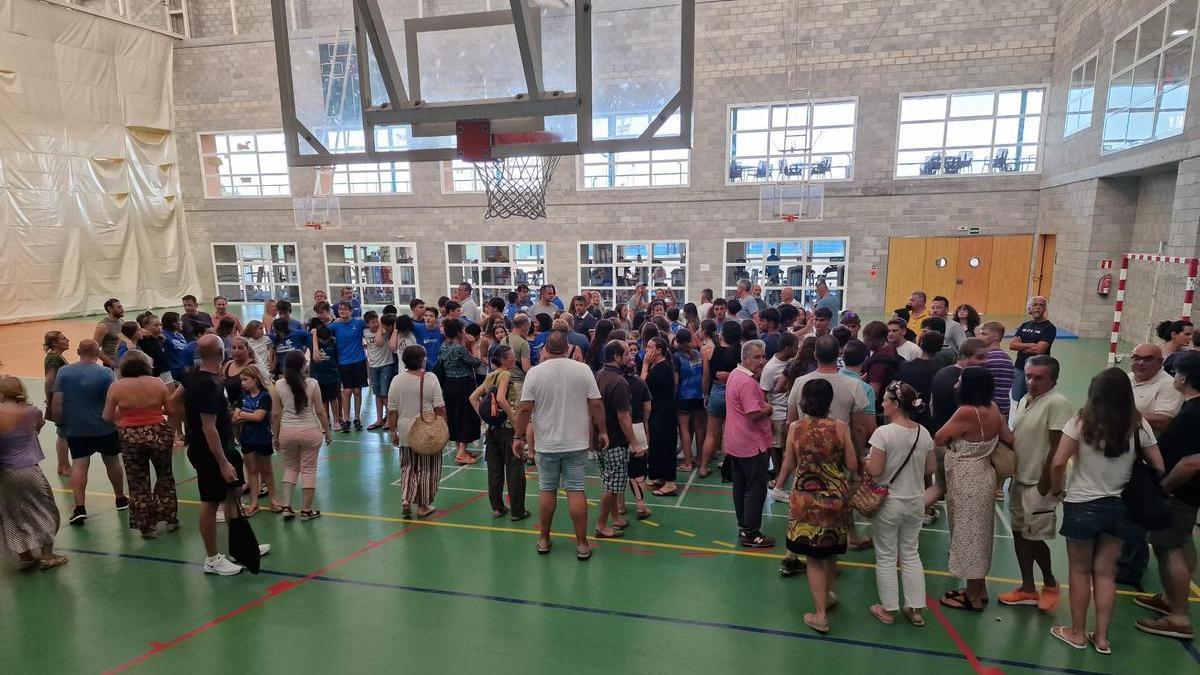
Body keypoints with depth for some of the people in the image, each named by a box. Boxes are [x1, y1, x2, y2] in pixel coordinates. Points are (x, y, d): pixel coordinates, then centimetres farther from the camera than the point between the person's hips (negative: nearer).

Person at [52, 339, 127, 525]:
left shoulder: (63, 372, -3)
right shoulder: (105, 373, -12)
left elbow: (57, 402, -3)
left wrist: (61, 422, 9)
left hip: (75, 428, 2)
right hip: (104, 427, -2)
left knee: (79, 464, 4)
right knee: (112, 461, 13)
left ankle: (80, 507, -4)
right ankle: (121, 499, 27)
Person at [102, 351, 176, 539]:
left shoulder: (116, 386, -5)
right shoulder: (158, 383, -6)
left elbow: (108, 417, 0)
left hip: (130, 438, 0)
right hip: (158, 434, 0)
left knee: (138, 483, 13)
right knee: (165, 476, 19)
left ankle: (146, 525, 20)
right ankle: (169, 518, 24)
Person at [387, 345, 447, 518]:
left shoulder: (397, 380, -3)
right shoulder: (431, 379, -11)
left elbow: (392, 411, 1)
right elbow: (439, 408, -10)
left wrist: (393, 431, 10)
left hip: (405, 433, 3)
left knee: (408, 467, 20)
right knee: (427, 469, 11)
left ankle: (407, 500, 7)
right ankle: (423, 506, 18)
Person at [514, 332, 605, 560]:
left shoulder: (535, 373, -5)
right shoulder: (583, 370, -4)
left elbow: (525, 409, -7)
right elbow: (596, 405, -4)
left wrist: (518, 437, 3)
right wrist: (603, 431, 7)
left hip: (547, 444, 0)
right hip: (576, 443, 0)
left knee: (547, 490, 12)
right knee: (576, 491, 4)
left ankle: (543, 540, 25)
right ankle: (582, 544, 11)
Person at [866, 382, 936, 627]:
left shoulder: (883, 433, -22)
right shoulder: (924, 433, -3)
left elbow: (874, 470, -22)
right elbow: (931, 468, 5)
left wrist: (864, 461, -3)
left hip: (888, 503, -5)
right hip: (915, 503, 5)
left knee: (886, 558, 10)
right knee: (911, 554, 19)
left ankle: (888, 609, 22)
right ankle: (916, 609, 27)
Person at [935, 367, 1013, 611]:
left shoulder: (966, 412, -25)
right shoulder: (993, 408, -2)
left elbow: (938, 439, -14)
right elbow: (1008, 439, 7)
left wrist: (955, 435, 5)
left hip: (967, 482, -8)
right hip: (983, 476, 8)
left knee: (968, 534, 5)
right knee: (978, 533, 19)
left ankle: (973, 597, 19)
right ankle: (979, 589, 34)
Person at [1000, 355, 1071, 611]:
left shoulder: (1057, 403, -17)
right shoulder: (1024, 400, 8)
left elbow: (1057, 447, -18)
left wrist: (1044, 483, -16)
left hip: (1038, 484, -8)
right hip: (1019, 480, 8)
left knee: (1034, 537, 1)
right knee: (1019, 533, 13)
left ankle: (1050, 584, 26)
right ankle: (1028, 588, 25)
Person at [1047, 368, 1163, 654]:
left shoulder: (1081, 422, -15)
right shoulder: (1138, 425, -5)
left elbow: (1058, 463, -19)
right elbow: (1158, 468, 2)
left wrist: (1057, 489, -2)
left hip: (1083, 506, -3)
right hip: (1120, 508, 4)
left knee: (1080, 571, 11)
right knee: (1106, 572, 15)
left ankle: (1077, 633, 24)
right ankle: (1101, 637, 24)